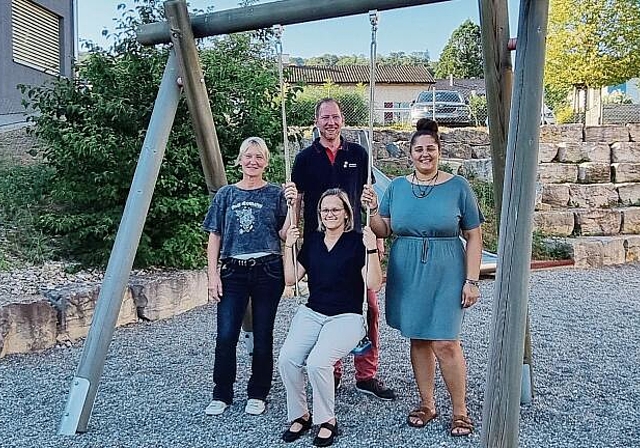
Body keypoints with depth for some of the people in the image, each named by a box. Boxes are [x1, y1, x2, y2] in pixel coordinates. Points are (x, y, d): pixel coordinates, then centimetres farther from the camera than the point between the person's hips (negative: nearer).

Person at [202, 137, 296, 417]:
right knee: (225, 336, -4)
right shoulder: (226, 195, 8)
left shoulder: (275, 194, 4)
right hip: (233, 271, 1)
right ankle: (222, 395, 14)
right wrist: (213, 275, 0)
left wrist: (292, 205, -13)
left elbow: (284, 235, 0)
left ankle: (258, 394, 21)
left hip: (268, 271, -1)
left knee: (262, 337, 5)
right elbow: (214, 238, 7)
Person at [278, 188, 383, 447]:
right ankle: (299, 415, 3)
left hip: (346, 317, -4)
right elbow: (291, 278, 10)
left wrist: (372, 249, -21)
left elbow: (374, 284, -11)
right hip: (311, 313, 5)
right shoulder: (312, 240, 11)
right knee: (287, 359, -21)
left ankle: (327, 421, -4)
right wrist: (289, 246, 0)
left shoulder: (357, 241, -3)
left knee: (317, 362, -29)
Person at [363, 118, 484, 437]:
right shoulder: (397, 187, 6)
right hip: (407, 274, 3)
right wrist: (372, 209, -11)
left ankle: (460, 411, 14)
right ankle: (427, 404, 27)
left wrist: (471, 280, -7)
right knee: (418, 339, 11)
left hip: (445, 275, -3)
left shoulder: (458, 187, -2)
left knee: (445, 343, -5)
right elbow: (383, 231, 8)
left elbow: (474, 236, -2)